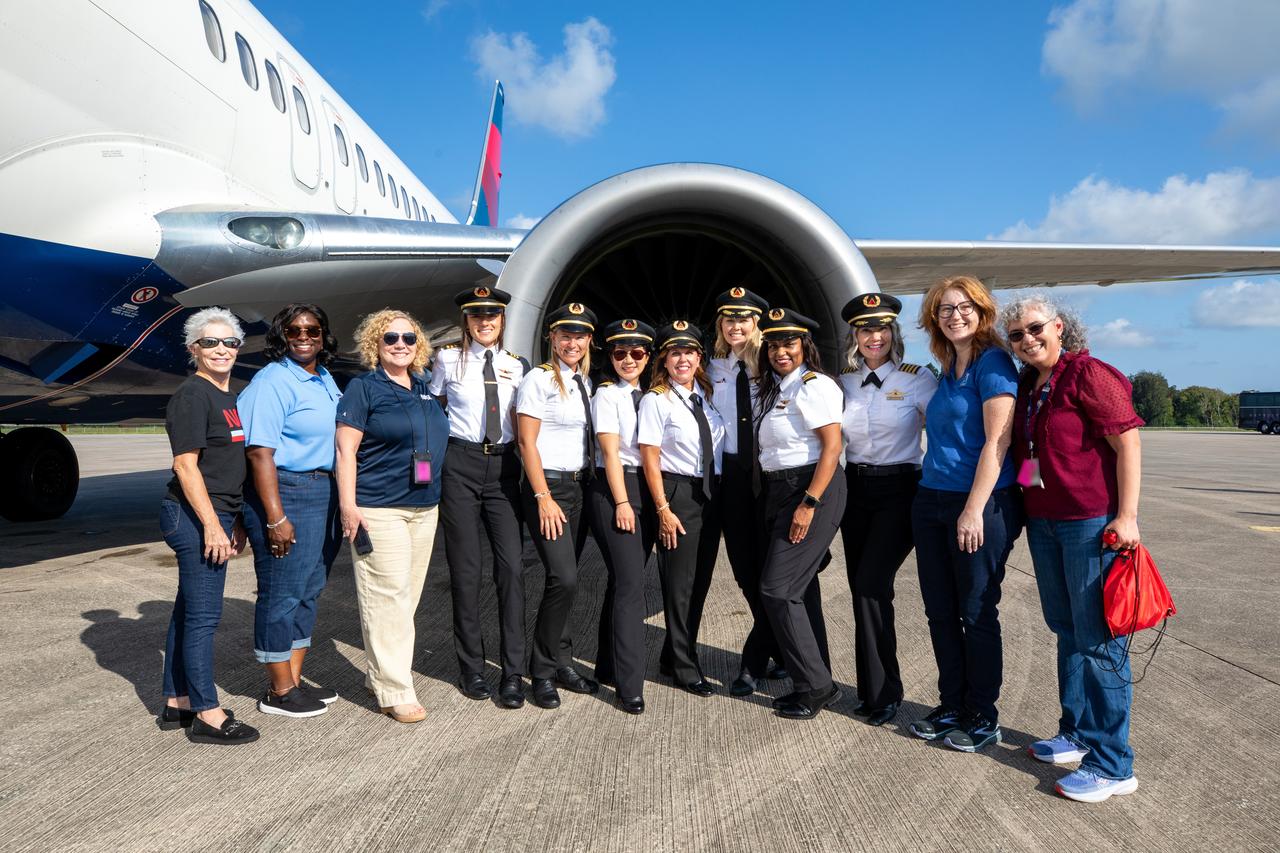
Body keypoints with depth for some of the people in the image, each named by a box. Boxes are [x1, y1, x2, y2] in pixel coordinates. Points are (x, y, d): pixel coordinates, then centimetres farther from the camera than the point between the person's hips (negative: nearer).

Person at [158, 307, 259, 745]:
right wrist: (212, 526, -20)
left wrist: (236, 521, 18)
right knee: (203, 615, -4)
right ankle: (207, 715, 5)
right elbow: (186, 466, -16)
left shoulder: (229, 397, 15)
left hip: (217, 516, 9)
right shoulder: (192, 396, -11)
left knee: (188, 611, 15)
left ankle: (176, 703, 25)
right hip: (195, 517, -9)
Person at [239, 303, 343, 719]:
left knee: (309, 590, 15)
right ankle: (279, 692, 14)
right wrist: (275, 518, -22)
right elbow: (259, 451, -18)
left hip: (325, 493, 9)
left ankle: (295, 679, 27)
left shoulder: (325, 379, 13)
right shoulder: (272, 381, -12)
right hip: (286, 493, -9)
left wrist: (342, 498, 16)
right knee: (281, 593, 1)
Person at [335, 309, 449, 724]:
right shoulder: (363, 388, -4)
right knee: (387, 597, -6)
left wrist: (435, 499, 20)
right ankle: (395, 691, 2)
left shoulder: (425, 389, 14)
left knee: (407, 597, 11)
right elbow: (346, 448, -9)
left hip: (424, 509, 7)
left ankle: (378, 675, 24)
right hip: (379, 510, -7)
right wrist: (348, 505, -16)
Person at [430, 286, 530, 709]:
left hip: (504, 468, 2)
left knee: (512, 566, -6)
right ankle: (471, 667, 17)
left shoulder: (518, 367, 11)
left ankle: (513, 673, 3)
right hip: (460, 465, -1)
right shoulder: (448, 359, 5)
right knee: (466, 569, 3)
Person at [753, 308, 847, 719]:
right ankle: (817, 683, 23)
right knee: (800, 588, 12)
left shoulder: (815, 386, -12)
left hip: (812, 489, -9)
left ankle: (815, 685, 3)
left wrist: (809, 504, -22)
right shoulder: (774, 389, 15)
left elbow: (832, 446, -18)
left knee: (778, 589, -10)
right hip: (779, 491, 9)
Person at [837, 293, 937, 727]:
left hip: (899, 491, -5)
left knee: (870, 586, -13)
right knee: (862, 589, 7)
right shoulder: (844, 382, 7)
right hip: (855, 488, 5)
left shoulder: (917, 379, -6)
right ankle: (873, 688, 21)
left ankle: (882, 692, 3)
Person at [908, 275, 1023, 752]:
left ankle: (984, 718, 18)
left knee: (977, 614, 3)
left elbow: (997, 440, -17)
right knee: (940, 612, 12)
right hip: (932, 501, 8)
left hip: (980, 504, -8)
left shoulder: (993, 362, -9)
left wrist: (975, 509, -20)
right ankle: (952, 707, 26)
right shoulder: (948, 369, 14)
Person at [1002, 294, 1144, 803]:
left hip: (1093, 522, -8)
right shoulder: (1026, 385, 12)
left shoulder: (1089, 375, -11)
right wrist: (1028, 511, 18)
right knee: (1067, 631, 16)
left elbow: (1128, 443, -15)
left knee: (1097, 639, -4)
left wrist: (1126, 516, -20)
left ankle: (1112, 766, 4)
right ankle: (1076, 734, 31)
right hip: (1043, 522, 8)